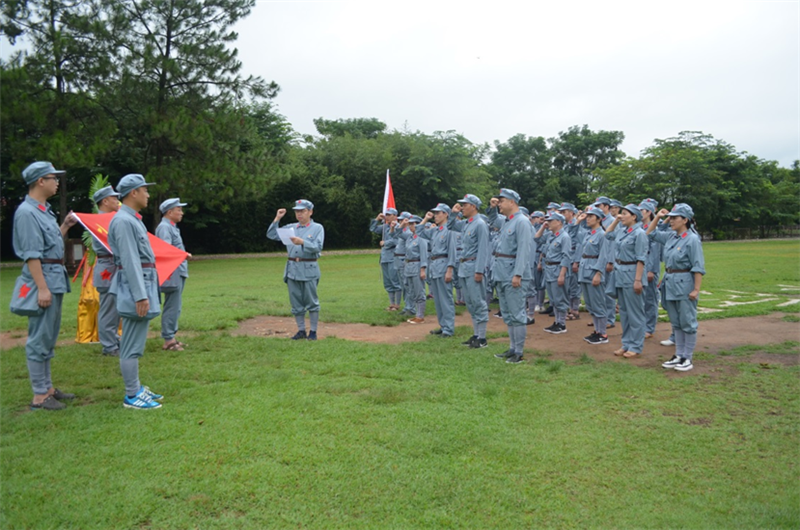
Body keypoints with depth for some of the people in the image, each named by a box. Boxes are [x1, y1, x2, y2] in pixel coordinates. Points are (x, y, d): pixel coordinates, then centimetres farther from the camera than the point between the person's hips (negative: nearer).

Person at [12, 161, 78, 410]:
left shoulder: (44, 210, 14)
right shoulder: (27, 212, -14)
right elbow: (31, 254, -19)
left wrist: (65, 226, 14)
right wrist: (42, 288, -21)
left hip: (55, 278, 10)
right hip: (42, 278, -10)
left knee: (48, 338, 15)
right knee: (39, 339, -3)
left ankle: (47, 388, 25)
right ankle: (39, 396, 5)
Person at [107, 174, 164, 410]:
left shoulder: (132, 219, 16)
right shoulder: (123, 221, -15)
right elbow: (130, 260, -21)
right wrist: (140, 295, -23)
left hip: (143, 284, 10)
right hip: (135, 286, -10)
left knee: (135, 343, 15)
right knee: (132, 345, -3)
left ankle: (136, 388, 24)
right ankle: (132, 396, 4)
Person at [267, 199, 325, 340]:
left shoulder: (317, 228, 2)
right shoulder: (291, 228, 14)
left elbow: (318, 247, -12)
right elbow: (271, 235, 8)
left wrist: (303, 242, -25)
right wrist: (277, 219, 2)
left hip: (309, 269, -4)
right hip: (292, 269, 4)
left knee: (311, 302, 0)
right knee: (296, 302, 7)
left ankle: (313, 331, 9)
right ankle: (301, 330, 17)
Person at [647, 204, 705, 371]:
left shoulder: (692, 239, -13)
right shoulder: (670, 237, 7)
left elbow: (698, 268, -15)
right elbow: (650, 233, 22)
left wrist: (696, 289, -19)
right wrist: (657, 217, 9)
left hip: (685, 284, -8)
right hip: (670, 283, 8)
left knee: (687, 323, 2)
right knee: (676, 323, 14)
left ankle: (688, 358, 10)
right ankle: (679, 355, 22)